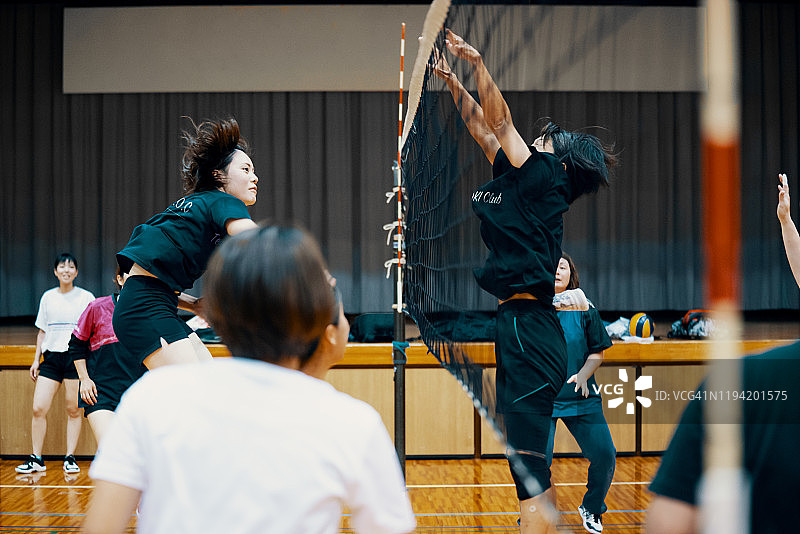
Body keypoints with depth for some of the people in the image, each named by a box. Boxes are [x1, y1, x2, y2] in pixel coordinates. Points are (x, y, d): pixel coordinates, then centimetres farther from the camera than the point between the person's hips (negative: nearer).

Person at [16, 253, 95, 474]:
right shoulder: (47, 297, 11)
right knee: (38, 409, -5)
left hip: (76, 358, -3)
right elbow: (42, 331, 18)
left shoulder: (87, 298, 2)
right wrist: (36, 359, 12)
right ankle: (36, 459, 4)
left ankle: (70, 458, 8)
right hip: (51, 357, 3)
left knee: (73, 410, 0)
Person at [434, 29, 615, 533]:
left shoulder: (545, 178, -5)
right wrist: (453, 81, 24)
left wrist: (478, 61, -3)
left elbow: (502, 123, -7)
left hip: (527, 329, -10)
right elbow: (484, 131, 23)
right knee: (533, 464, 17)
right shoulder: (523, 182, 17)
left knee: (528, 463, -9)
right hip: (524, 326, 10)